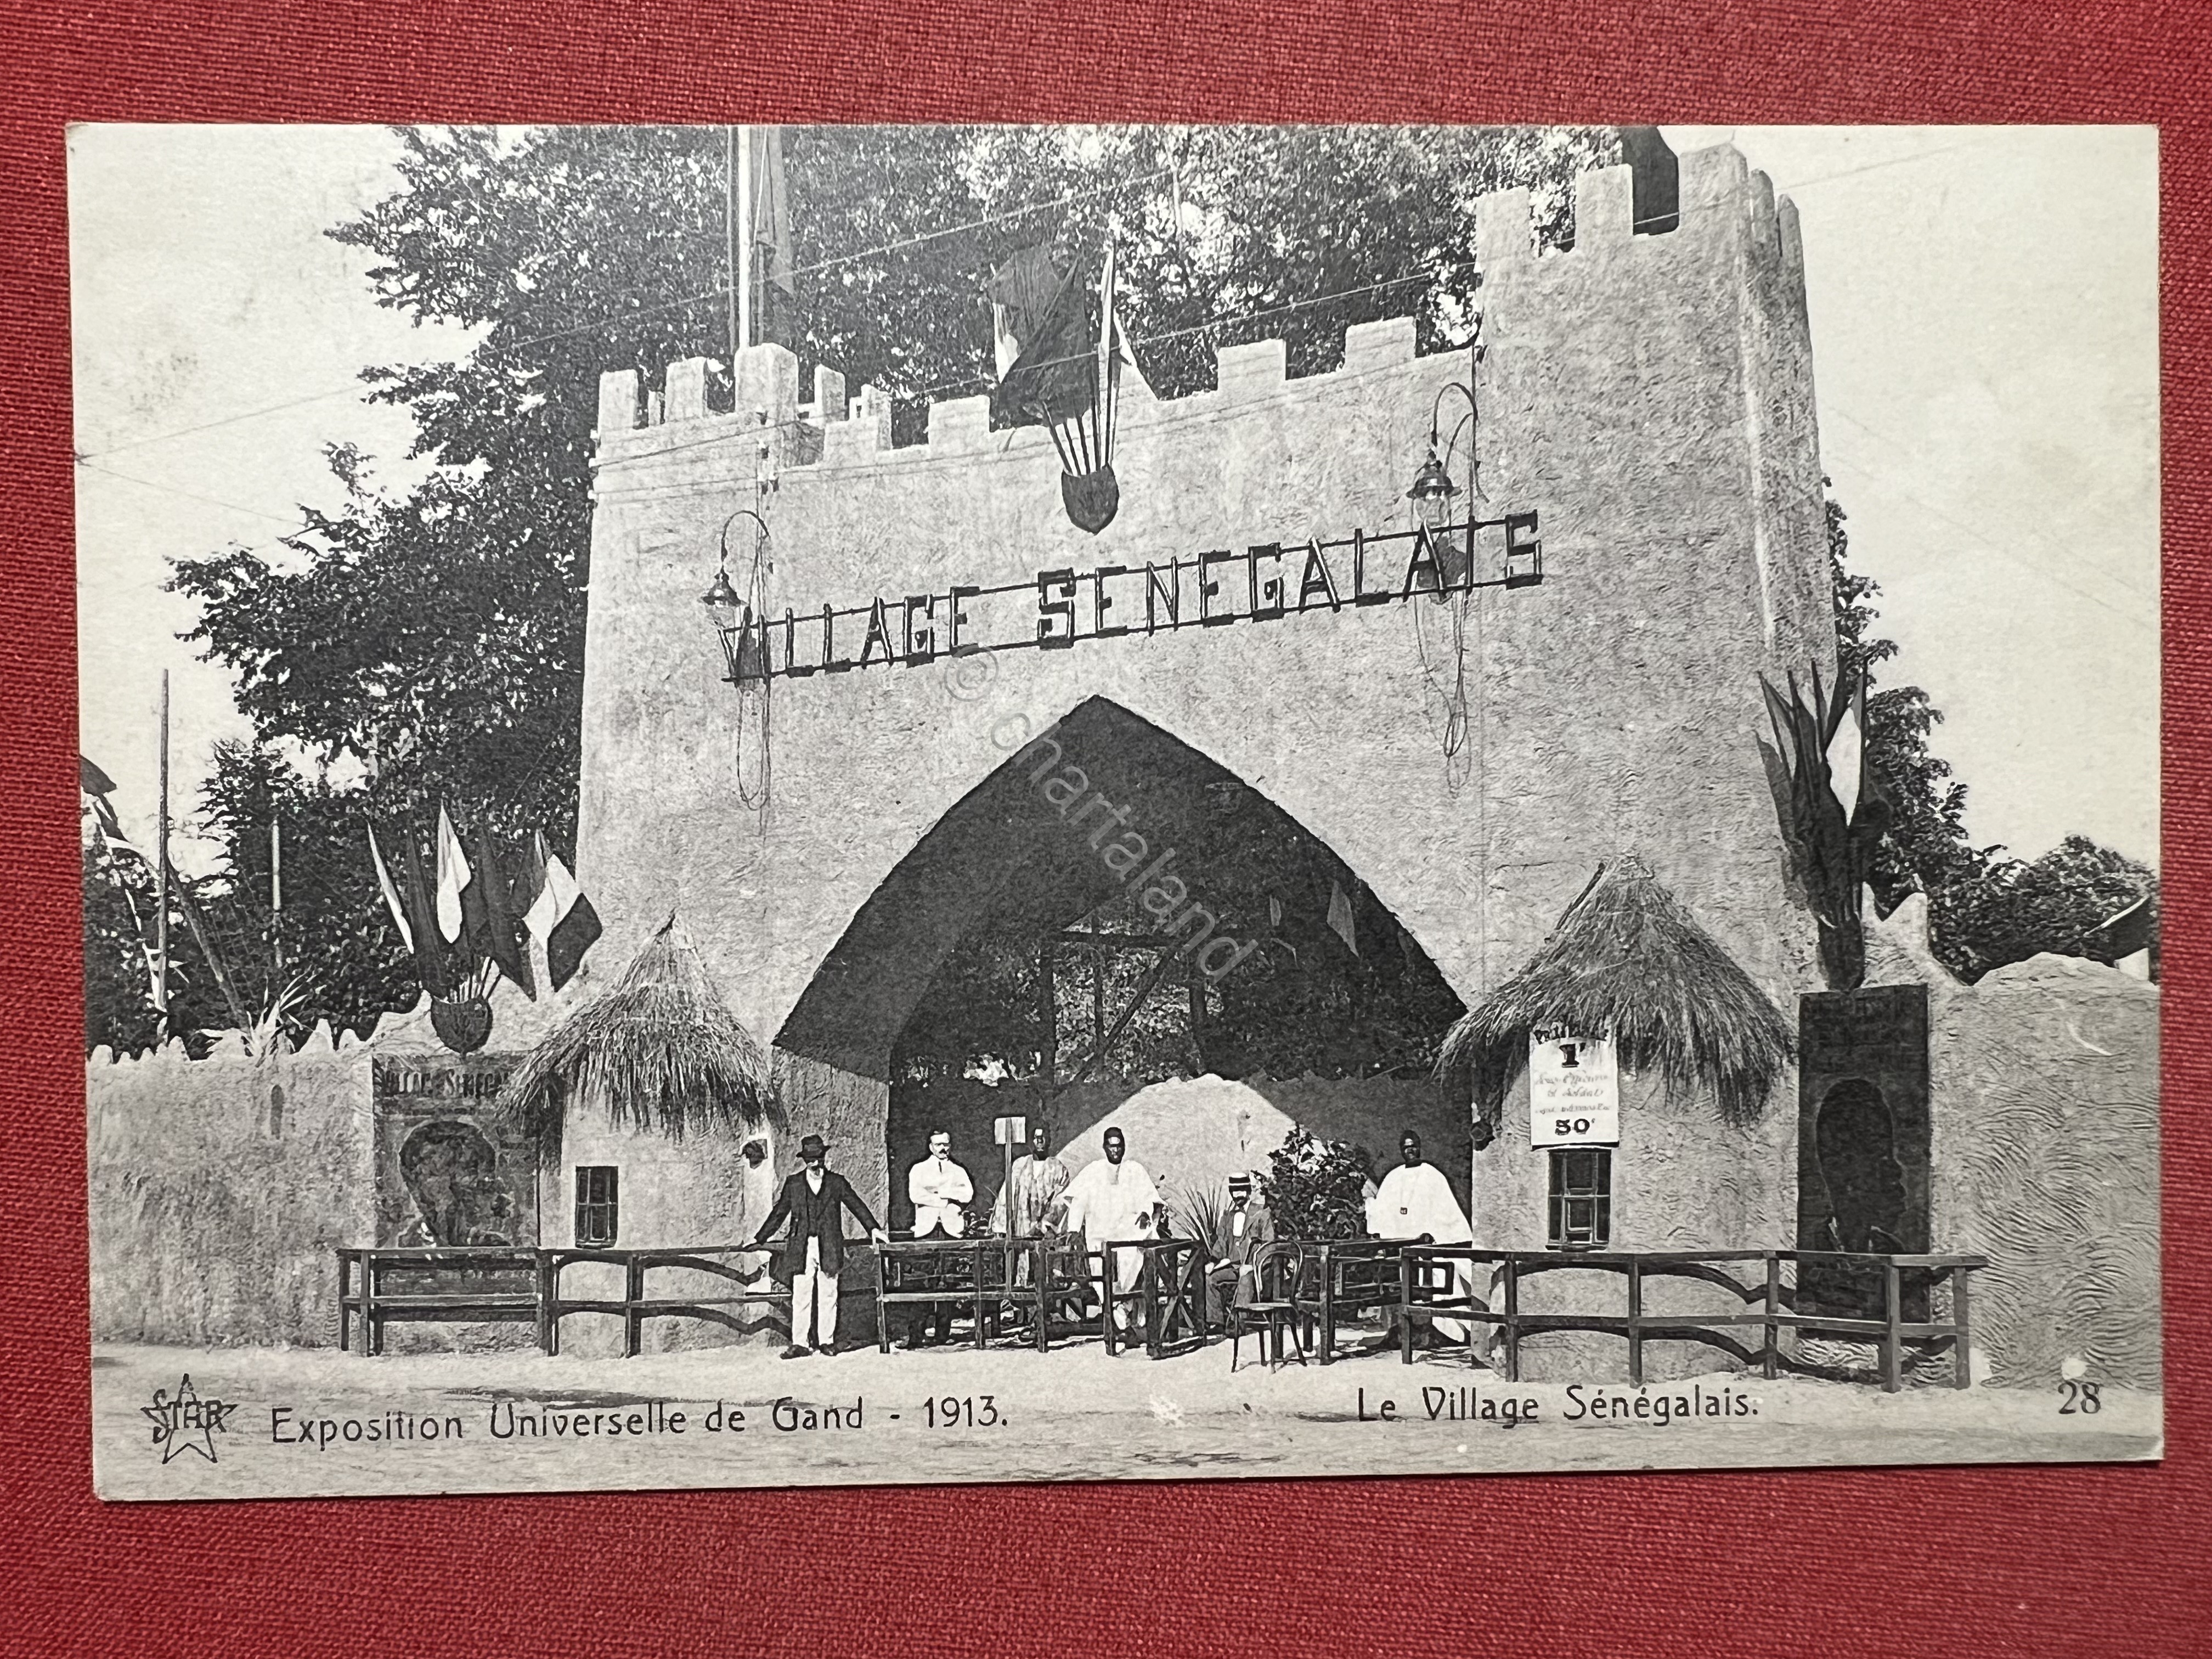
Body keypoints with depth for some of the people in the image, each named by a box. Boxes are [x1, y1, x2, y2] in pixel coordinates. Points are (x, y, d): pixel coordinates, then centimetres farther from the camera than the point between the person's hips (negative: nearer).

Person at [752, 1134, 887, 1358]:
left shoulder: (836, 1182, 7)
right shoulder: (794, 1184, 8)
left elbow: (857, 1206, 10)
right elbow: (779, 1213, 11)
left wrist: (874, 1229, 3)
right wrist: (759, 1240, 9)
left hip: (829, 1248, 0)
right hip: (802, 1248, 0)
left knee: (828, 1296, 2)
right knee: (801, 1296, -2)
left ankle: (827, 1341, 9)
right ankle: (799, 1343, 0)